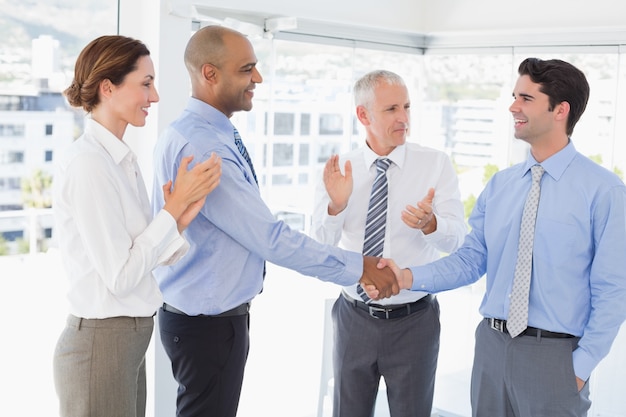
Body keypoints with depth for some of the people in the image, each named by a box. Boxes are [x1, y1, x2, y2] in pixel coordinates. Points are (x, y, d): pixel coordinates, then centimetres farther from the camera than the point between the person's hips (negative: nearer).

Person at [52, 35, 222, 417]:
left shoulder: (122, 159, 9)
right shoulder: (87, 163, -18)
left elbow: (147, 254, 6)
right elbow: (120, 276, -20)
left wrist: (181, 219, -10)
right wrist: (175, 204, -15)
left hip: (131, 340, 8)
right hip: (101, 345, -8)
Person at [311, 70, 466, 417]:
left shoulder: (436, 164, -6)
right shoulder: (340, 168, -2)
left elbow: (456, 238, -15)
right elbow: (321, 244, -10)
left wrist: (429, 223, -37)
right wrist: (336, 206, -29)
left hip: (414, 320, -1)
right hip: (354, 318, 1)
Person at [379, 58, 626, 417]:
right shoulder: (499, 185, 6)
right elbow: (471, 260, 2)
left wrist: (582, 365, -11)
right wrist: (409, 276, -12)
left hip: (554, 354, -4)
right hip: (491, 343, 5)